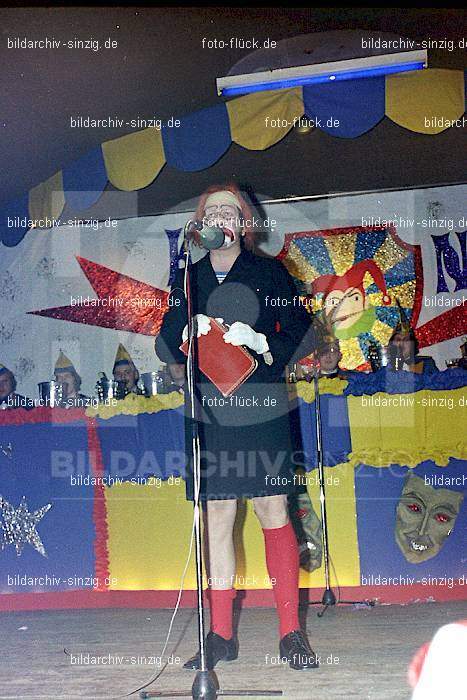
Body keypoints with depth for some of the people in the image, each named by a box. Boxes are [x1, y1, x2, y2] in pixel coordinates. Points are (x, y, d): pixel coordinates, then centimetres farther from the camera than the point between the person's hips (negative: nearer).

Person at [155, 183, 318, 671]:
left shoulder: (270, 273, 7)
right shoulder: (188, 279, 14)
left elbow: (302, 336, 4)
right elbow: (165, 347, 13)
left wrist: (261, 342, -14)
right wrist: (187, 332, -8)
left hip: (262, 408, -2)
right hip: (208, 412, 2)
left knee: (273, 513, -4)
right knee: (216, 517, 3)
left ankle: (290, 632, 3)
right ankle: (221, 635, 11)